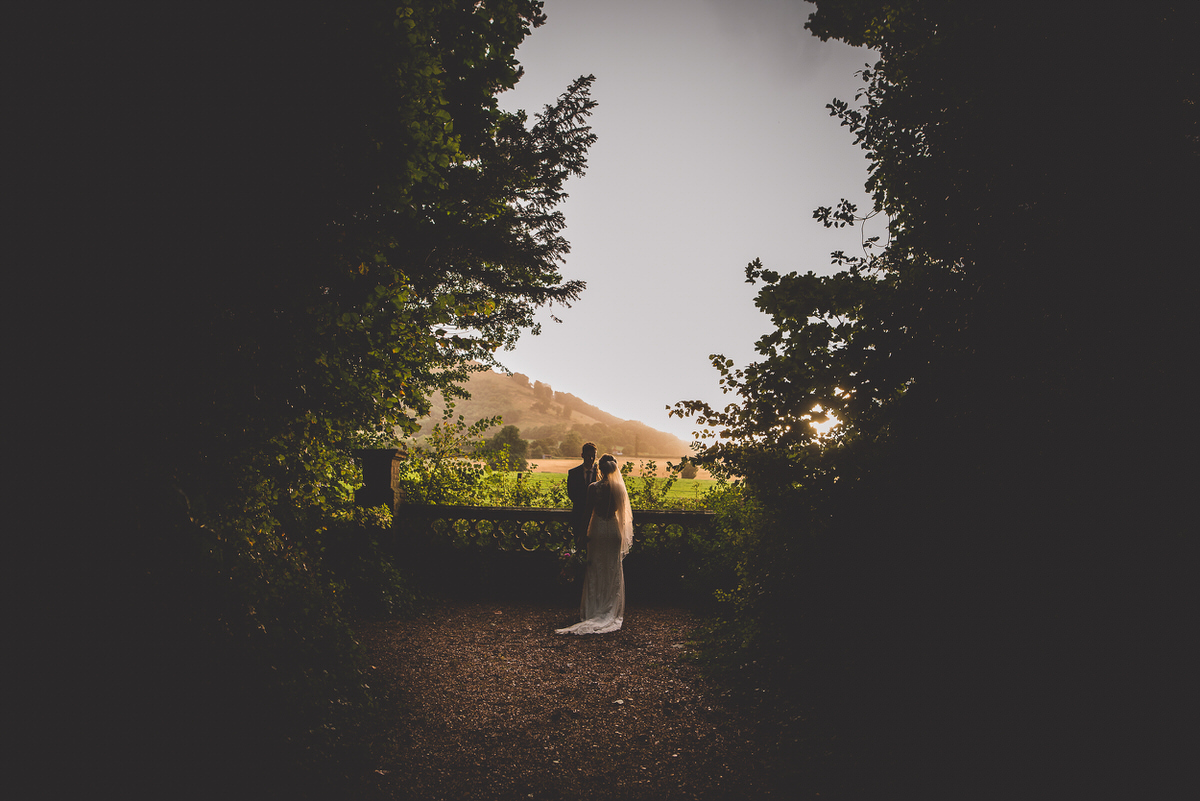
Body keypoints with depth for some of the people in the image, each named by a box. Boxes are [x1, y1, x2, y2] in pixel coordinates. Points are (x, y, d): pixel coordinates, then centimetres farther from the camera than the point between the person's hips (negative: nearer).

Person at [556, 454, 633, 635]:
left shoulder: (594, 488, -11)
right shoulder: (620, 488, -3)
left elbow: (589, 513, -8)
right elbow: (622, 511, 4)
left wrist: (585, 534, 0)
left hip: (598, 529, -2)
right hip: (614, 529, 2)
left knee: (595, 571, 7)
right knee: (614, 571, 11)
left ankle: (594, 611, 11)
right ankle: (613, 611, 15)